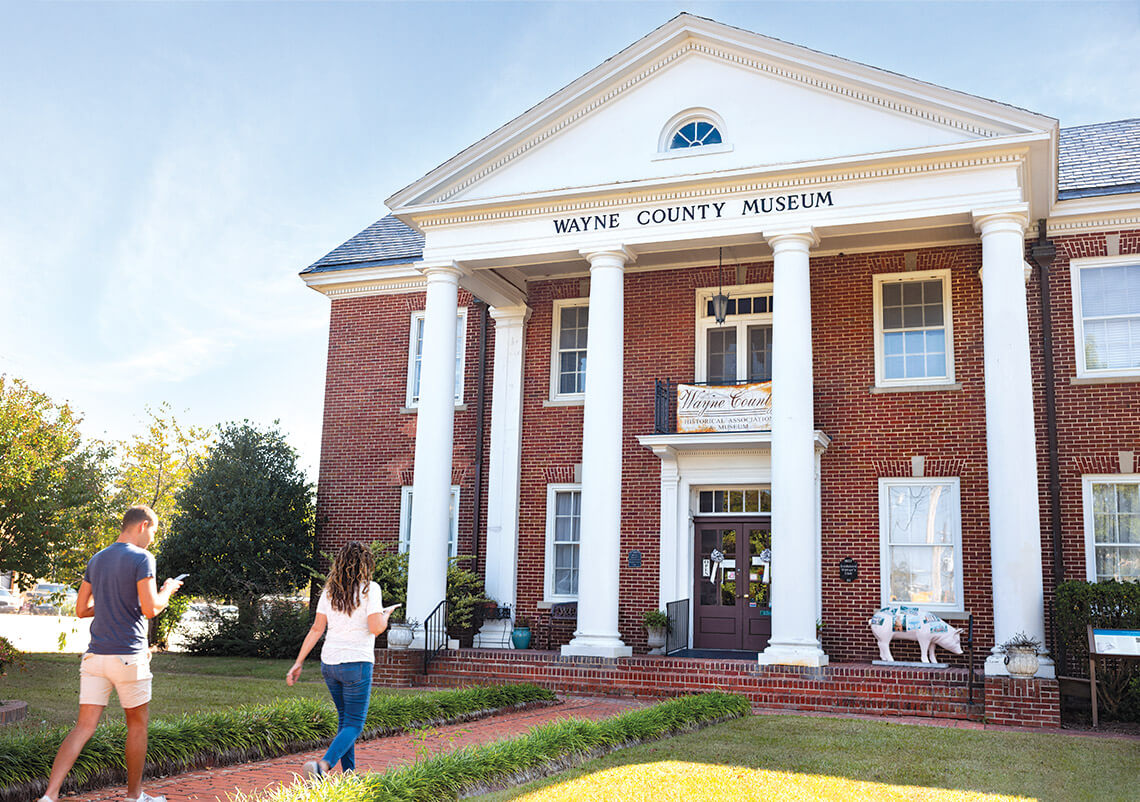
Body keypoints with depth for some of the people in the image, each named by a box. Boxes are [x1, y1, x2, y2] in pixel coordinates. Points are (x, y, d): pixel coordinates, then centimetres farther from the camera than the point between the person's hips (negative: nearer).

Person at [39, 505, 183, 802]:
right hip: (129, 655, -6)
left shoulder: (96, 560, 12)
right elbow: (150, 609, -16)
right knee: (137, 725, 11)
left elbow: (81, 609, 16)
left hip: (95, 655, 6)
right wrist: (167, 590, 3)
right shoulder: (141, 558, -10)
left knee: (84, 727, 4)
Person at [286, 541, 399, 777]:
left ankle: (348, 774, 21)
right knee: (354, 725, -1)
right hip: (357, 663, -6)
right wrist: (386, 614, 5)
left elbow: (317, 629, 5)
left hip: (329, 663, 6)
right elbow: (376, 628, -15)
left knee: (344, 719, 19)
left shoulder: (330, 590, 6)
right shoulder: (369, 589, -10)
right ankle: (324, 764, -24)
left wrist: (299, 663, 8)